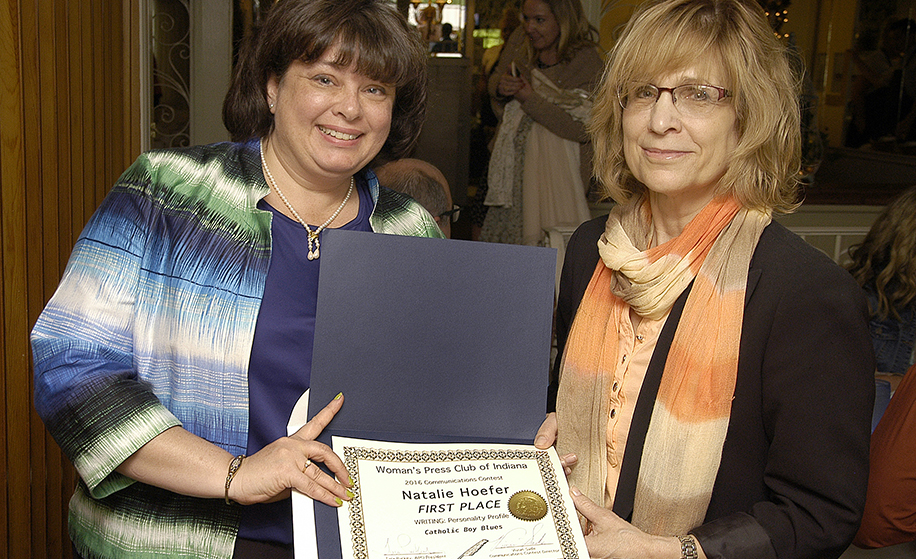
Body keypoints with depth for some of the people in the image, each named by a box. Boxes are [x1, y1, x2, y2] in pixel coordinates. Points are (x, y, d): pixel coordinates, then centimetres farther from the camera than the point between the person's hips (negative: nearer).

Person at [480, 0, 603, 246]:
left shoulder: (587, 59, -15)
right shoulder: (521, 38, 0)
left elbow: (582, 129, -21)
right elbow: (495, 80, 15)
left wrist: (531, 99, -22)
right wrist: (500, 87, -10)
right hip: (513, 151, 5)